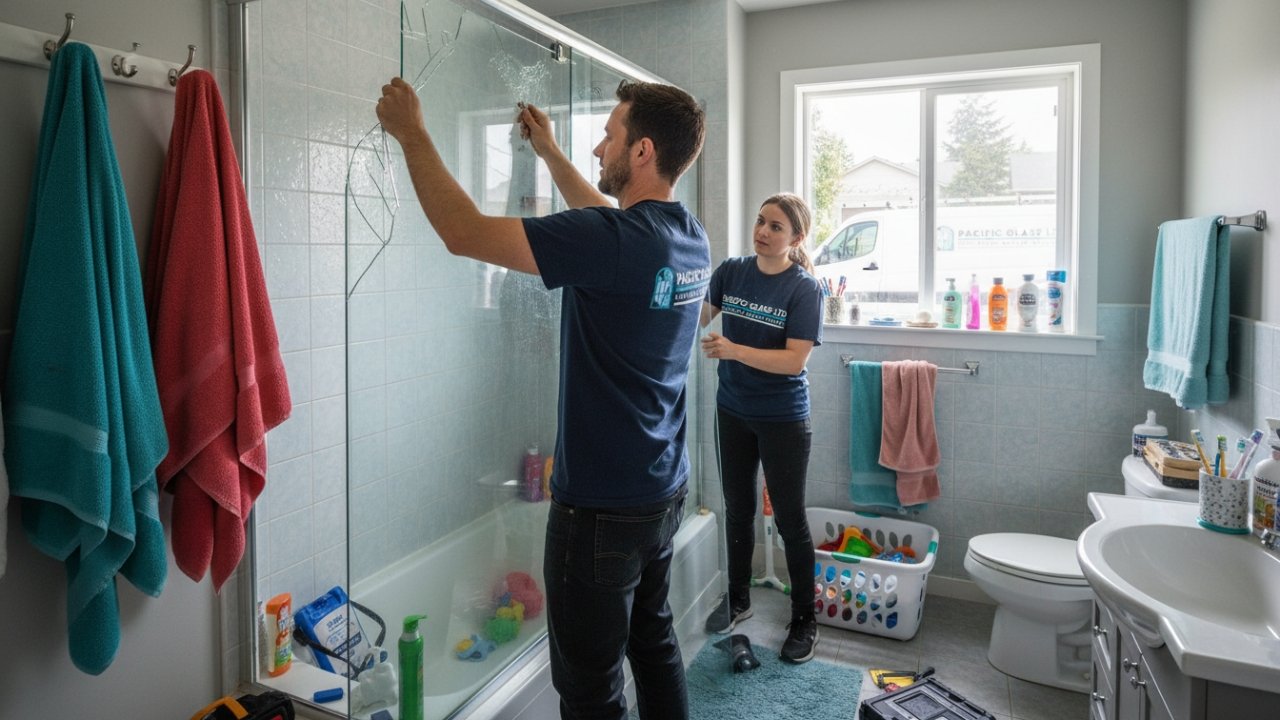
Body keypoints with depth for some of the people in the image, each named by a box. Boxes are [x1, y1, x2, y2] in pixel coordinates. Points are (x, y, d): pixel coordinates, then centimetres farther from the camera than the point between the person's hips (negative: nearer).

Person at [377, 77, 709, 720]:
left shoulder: (613, 241, -24)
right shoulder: (690, 238, 2)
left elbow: (463, 232, -22)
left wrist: (412, 134, -8)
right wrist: (550, 153, 28)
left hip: (602, 506, -8)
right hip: (664, 492, 9)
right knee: (653, 640, 26)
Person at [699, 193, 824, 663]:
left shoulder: (804, 288, -14)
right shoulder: (732, 271, -1)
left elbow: (794, 360, -21)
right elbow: (699, 315, -4)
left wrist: (734, 350, -31)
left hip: (782, 420, -4)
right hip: (733, 412, 5)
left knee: (790, 518, 6)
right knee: (738, 508, 18)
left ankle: (804, 620, 23)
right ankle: (737, 599, 37)